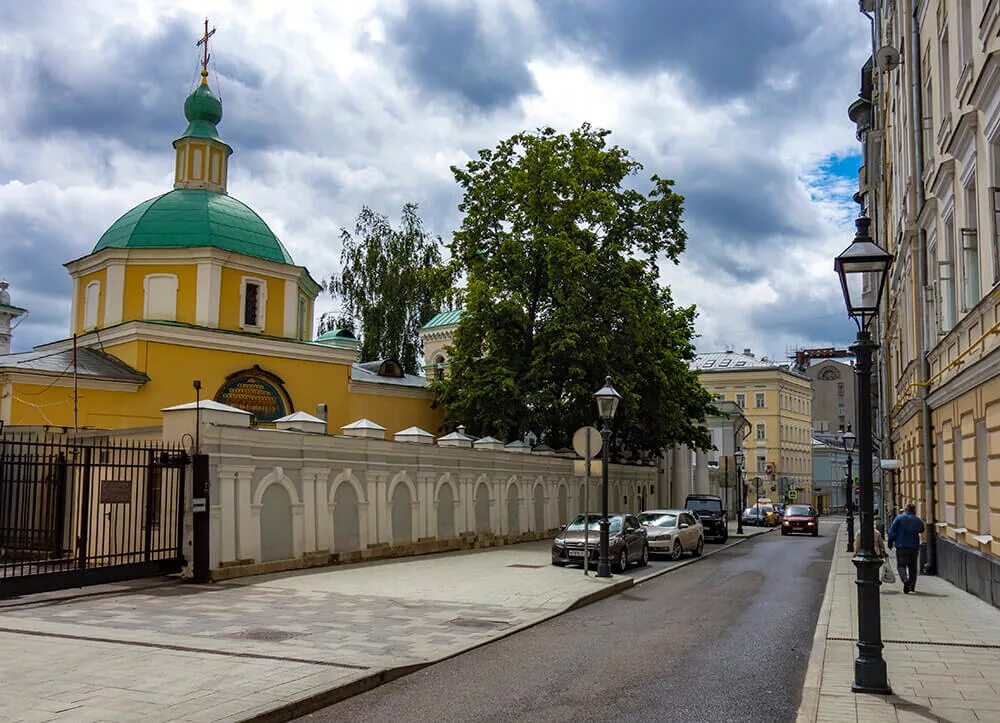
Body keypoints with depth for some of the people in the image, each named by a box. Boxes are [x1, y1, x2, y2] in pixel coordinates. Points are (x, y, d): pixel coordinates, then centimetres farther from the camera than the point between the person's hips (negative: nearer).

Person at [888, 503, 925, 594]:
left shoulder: (899, 518, -3)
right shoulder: (918, 521, 6)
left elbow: (892, 531, -5)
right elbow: (921, 531, 17)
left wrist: (890, 543, 4)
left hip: (901, 546, -3)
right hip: (914, 547, 3)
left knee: (901, 565, -1)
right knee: (912, 567, 14)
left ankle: (905, 580, -26)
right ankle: (912, 586, 18)